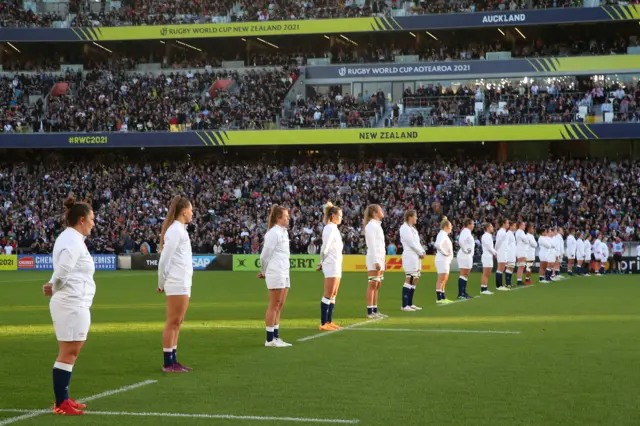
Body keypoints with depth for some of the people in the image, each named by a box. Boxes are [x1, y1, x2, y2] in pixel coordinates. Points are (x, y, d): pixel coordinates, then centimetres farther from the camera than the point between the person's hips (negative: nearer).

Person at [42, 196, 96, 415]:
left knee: (70, 353, 15)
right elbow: (62, 271, -24)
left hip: (74, 304, 10)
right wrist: (54, 288, -4)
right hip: (72, 303, -10)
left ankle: (63, 399, 21)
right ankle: (61, 404, -4)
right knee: (68, 353, -7)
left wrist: (53, 286, -5)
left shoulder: (71, 238, 17)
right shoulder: (73, 241, -16)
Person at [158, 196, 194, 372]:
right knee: (173, 323, -6)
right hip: (177, 283, -9)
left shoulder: (179, 229, 17)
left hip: (183, 283, 9)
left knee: (177, 323, 11)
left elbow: (165, 258, 15)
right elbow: (164, 259, -14)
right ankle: (168, 363, -3)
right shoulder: (175, 230, -12)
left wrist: (162, 283, 10)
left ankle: (172, 361, 15)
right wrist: (162, 283, -6)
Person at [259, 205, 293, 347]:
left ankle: (275, 337, 15)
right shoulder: (273, 233, -13)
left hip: (284, 273, 8)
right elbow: (265, 255, -11)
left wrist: (264, 272, 12)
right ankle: (270, 339, 0)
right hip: (275, 274, -8)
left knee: (279, 306, 10)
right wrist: (263, 271, 3)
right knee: (274, 305, -4)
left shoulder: (284, 232, 14)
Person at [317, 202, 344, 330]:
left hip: (336, 265, 9)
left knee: (333, 295, 10)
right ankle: (323, 323, -6)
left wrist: (322, 263, 9)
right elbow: (325, 248, -15)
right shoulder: (330, 228, -13)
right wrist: (322, 262, -2)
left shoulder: (334, 228, 17)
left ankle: (329, 321, 13)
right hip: (331, 265, -9)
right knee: (328, 295, -8)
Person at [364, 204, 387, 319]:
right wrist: (376, 261, -20)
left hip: (380, 258, 9)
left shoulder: (377, 225, 18)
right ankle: (370, 312, -7)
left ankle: (375, 310, 11)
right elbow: (372, 245, -16)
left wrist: (382, 258, 15)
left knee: (377, 285, 9)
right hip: (374, 258, -9)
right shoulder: (371, 225, -10)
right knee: (373, 285, -8)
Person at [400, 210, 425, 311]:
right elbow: (411, 243, -15)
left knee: (415, 280, 9)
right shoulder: (405, 228, -10)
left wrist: (422, 252, 2)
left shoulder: (412, 228, 19)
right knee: (409, 280, -11)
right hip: (410, 256, -10)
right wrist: (421, 253, -8)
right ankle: (404, 305, -13)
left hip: (416, 256, 10)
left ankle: (410, 304, 13)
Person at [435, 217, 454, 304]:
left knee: (444, 280, 12)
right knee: (441, 279, -10)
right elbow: (438, 245, -30)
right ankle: (439, 298, -12)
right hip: (442, 260, -10)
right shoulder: (442, 235, -14)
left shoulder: (444, 235, 17)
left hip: (446, 260, 10)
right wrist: (444, 253, -19)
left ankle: (443, 297, 15)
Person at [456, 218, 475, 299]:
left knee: (466, 274, 11)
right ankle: (461, 293, -9)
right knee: (463, 274, -9)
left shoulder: (468, 232, 16)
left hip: (468, 256, 10)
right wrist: (465, 250, -21)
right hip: (465, 255, -10)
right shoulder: (466, 232, -14)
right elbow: (460, 241, -31)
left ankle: (463, 293, 14)